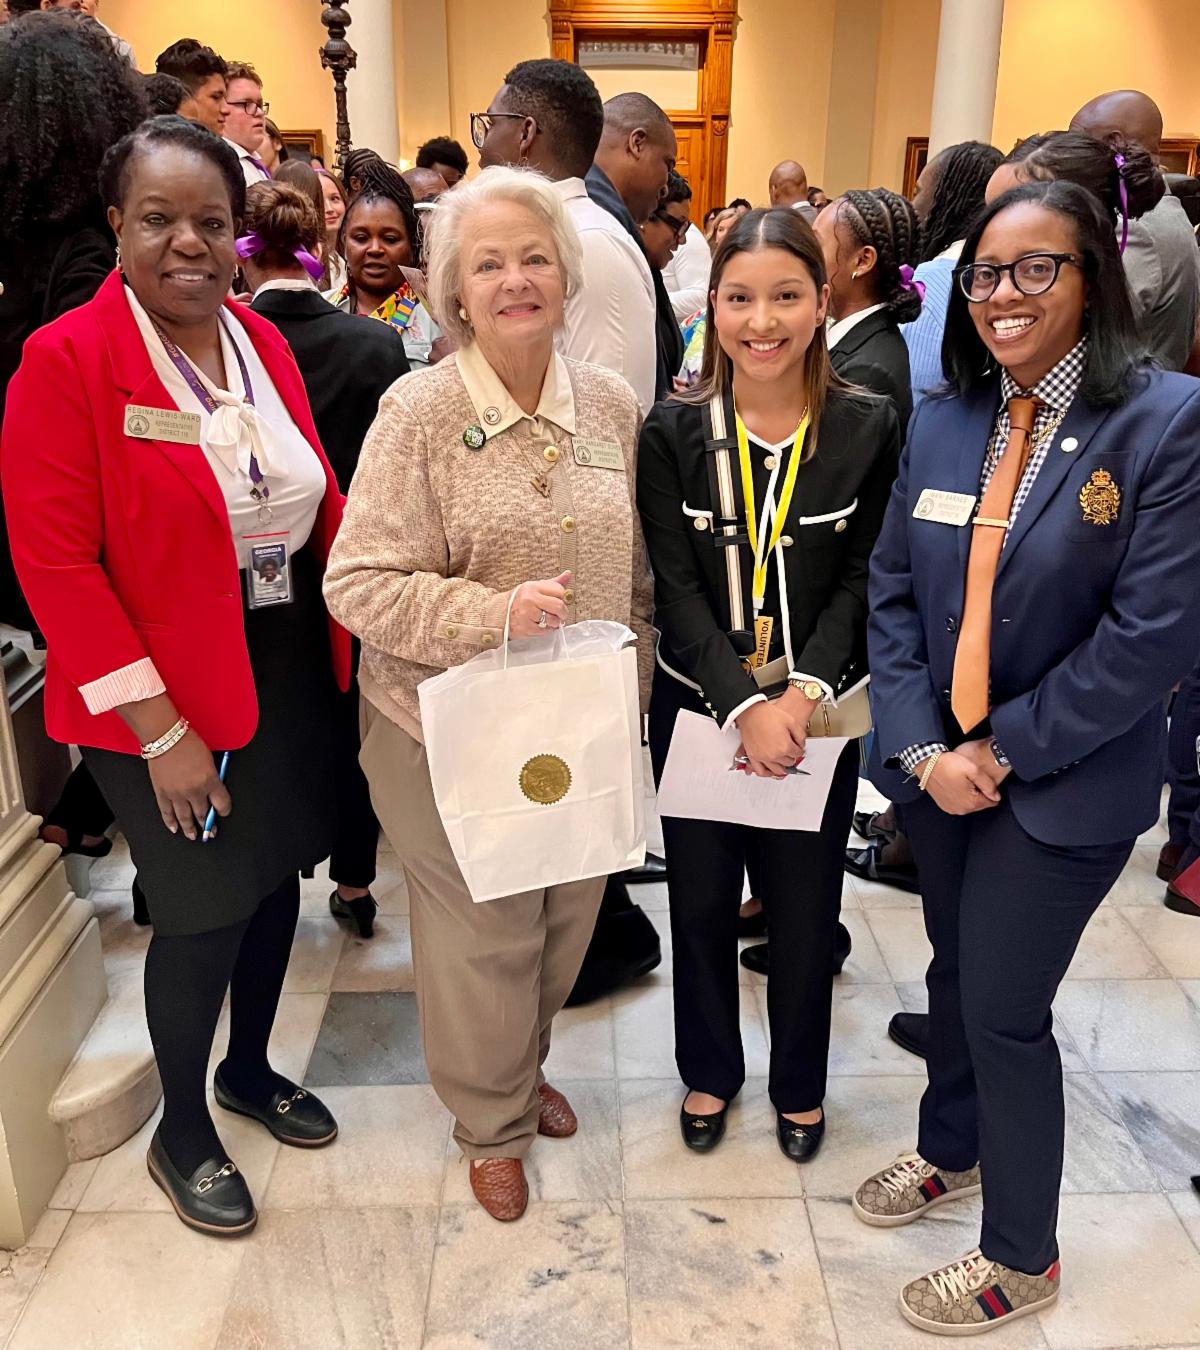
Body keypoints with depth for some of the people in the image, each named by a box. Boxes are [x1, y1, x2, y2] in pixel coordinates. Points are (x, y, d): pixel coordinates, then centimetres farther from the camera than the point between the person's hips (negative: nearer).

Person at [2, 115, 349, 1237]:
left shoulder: (261, 341, 6)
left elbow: (318, 500, 11)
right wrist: (158, 727, -19)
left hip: (288, 670, 6)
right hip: (163, 698, -6)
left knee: (274, 877, 18)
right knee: (202, 911, 6)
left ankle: (250, 1068, 45)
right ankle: (180, 1132, 33)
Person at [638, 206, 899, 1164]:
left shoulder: (868, 427, -6)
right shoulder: (674, 430, -6)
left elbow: (861, 580, -5)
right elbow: (676, 586, -10)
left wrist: (804, 693, -19)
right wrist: (743, 705, -20)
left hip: (818, 711, 0)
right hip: (698, 706, 1)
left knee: (805, 909, 13)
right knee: (701, 901, 15)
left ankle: (801, 1083, 39)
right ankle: (710, 1069, 40)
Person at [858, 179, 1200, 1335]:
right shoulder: (940, 423, 2)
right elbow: (892, 589, 1)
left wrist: (1004, 750, -15)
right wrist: (923, 746, -10)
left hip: (1062, 783, -5)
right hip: (936, 765, 5)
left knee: (1006, 1006, 4)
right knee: (953, 970, 21)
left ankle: (1023, 1257, 29)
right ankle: (952, 1151, 48)